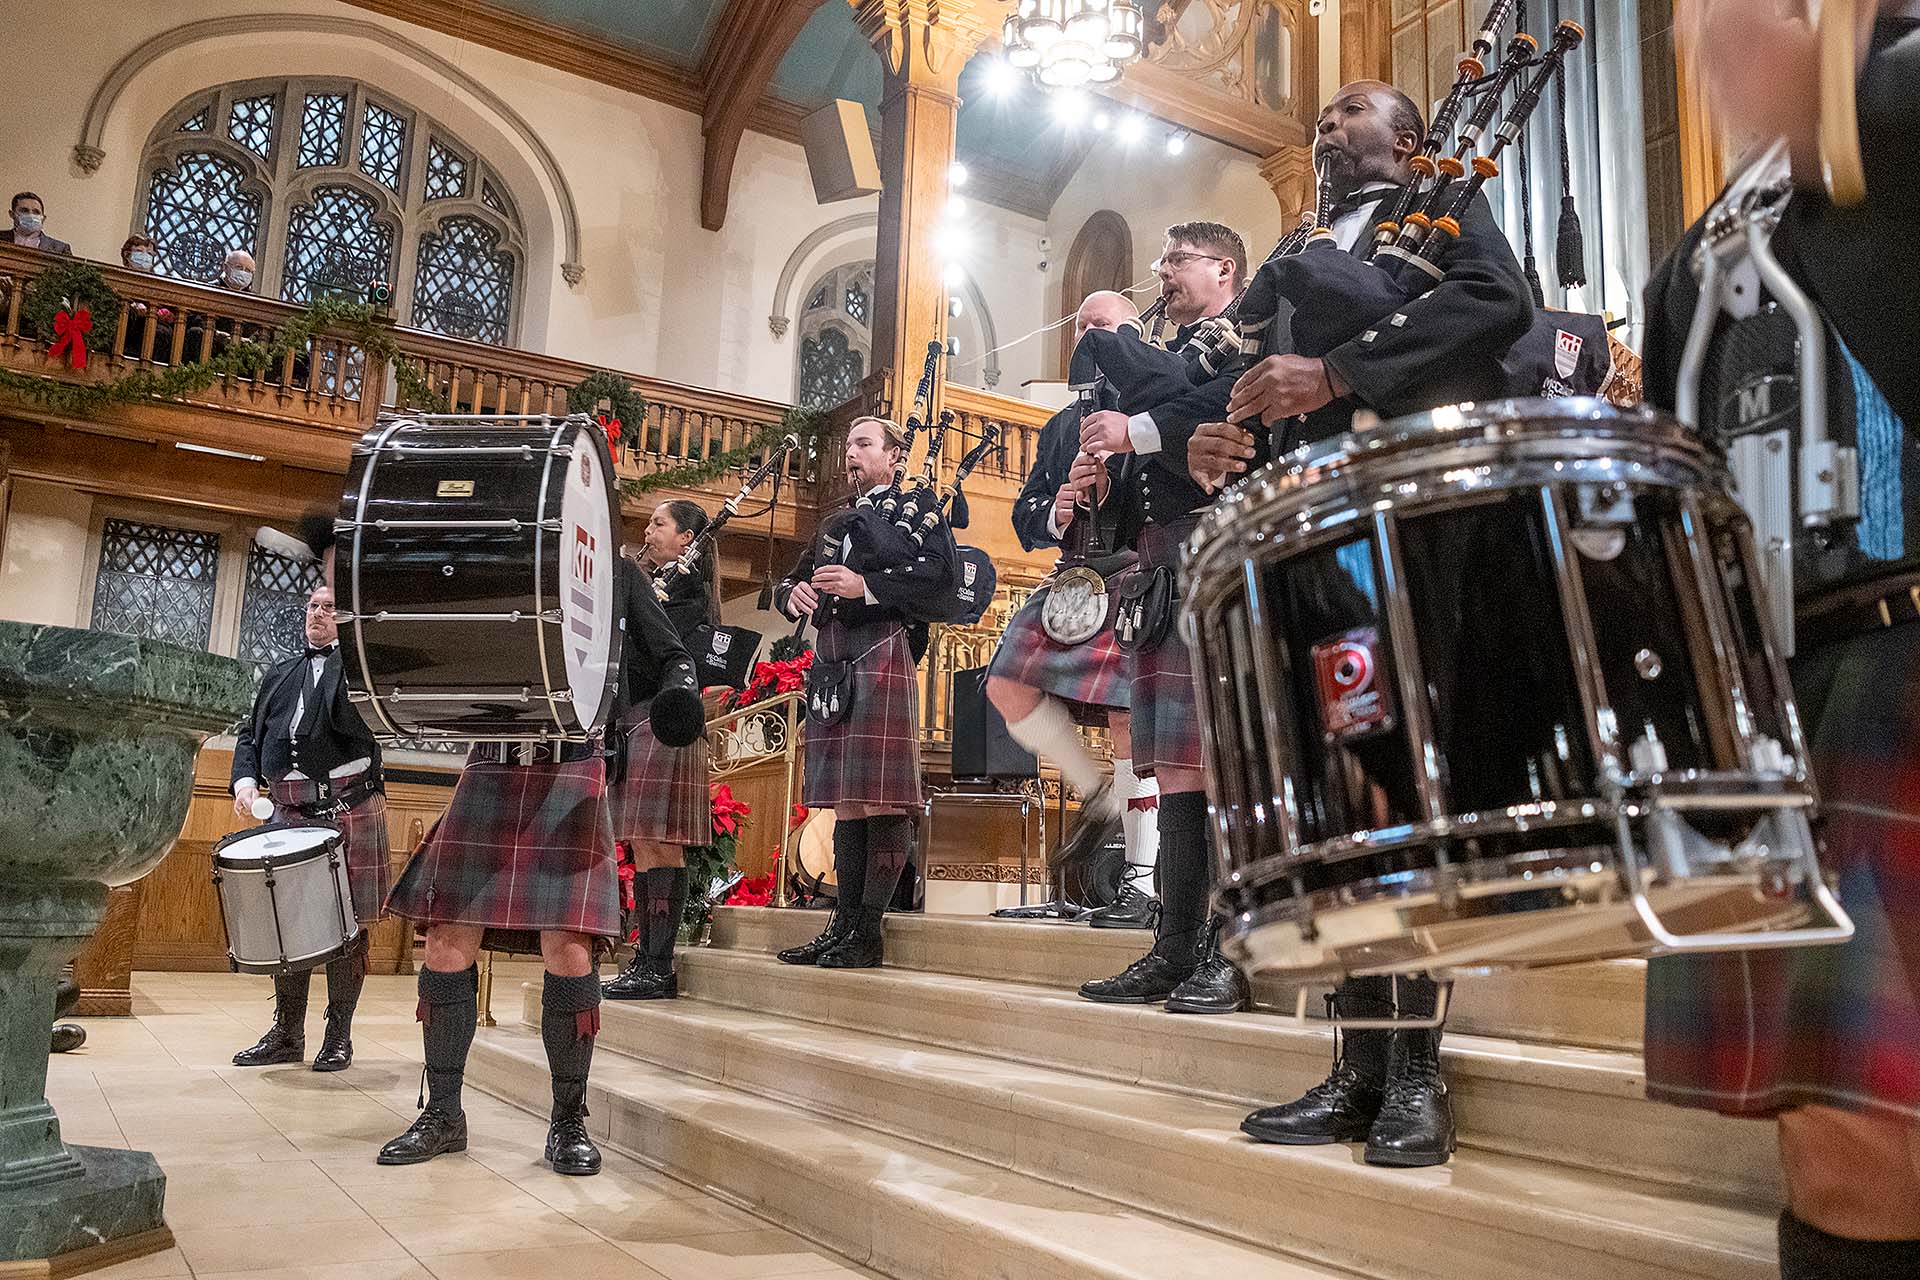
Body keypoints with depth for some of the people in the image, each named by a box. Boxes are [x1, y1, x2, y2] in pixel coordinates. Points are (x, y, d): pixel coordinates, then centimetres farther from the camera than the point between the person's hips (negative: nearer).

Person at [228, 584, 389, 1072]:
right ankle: (287, 1034, 21)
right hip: (288, 812, 5)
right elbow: (249, 733, 21)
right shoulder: (279, 675, 21)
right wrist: (245, 779, 2)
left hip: (350, 811, -5)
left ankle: (338, 1037, 11)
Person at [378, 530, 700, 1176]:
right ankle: (442, 1115, 19)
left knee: (567, 951, -9)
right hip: (490, 766, 3)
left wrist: (678, 689, -9)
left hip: (570, 773, -2)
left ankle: (568, 1121, 9)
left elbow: (669, 657, 13)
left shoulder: (616, 576, 9)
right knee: (446, 944, 1)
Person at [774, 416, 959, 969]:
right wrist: (793, 594, 2)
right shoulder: (834, 523, 28)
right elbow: (793, 579, 27)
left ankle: (868, 932, -6)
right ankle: (843, 923, 12)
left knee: (883, 798, -9)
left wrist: (866, 586, -18)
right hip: (831, 658, 8)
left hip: (881, 648, -7)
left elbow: (941, 569, -10)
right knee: (846, 798, 8)